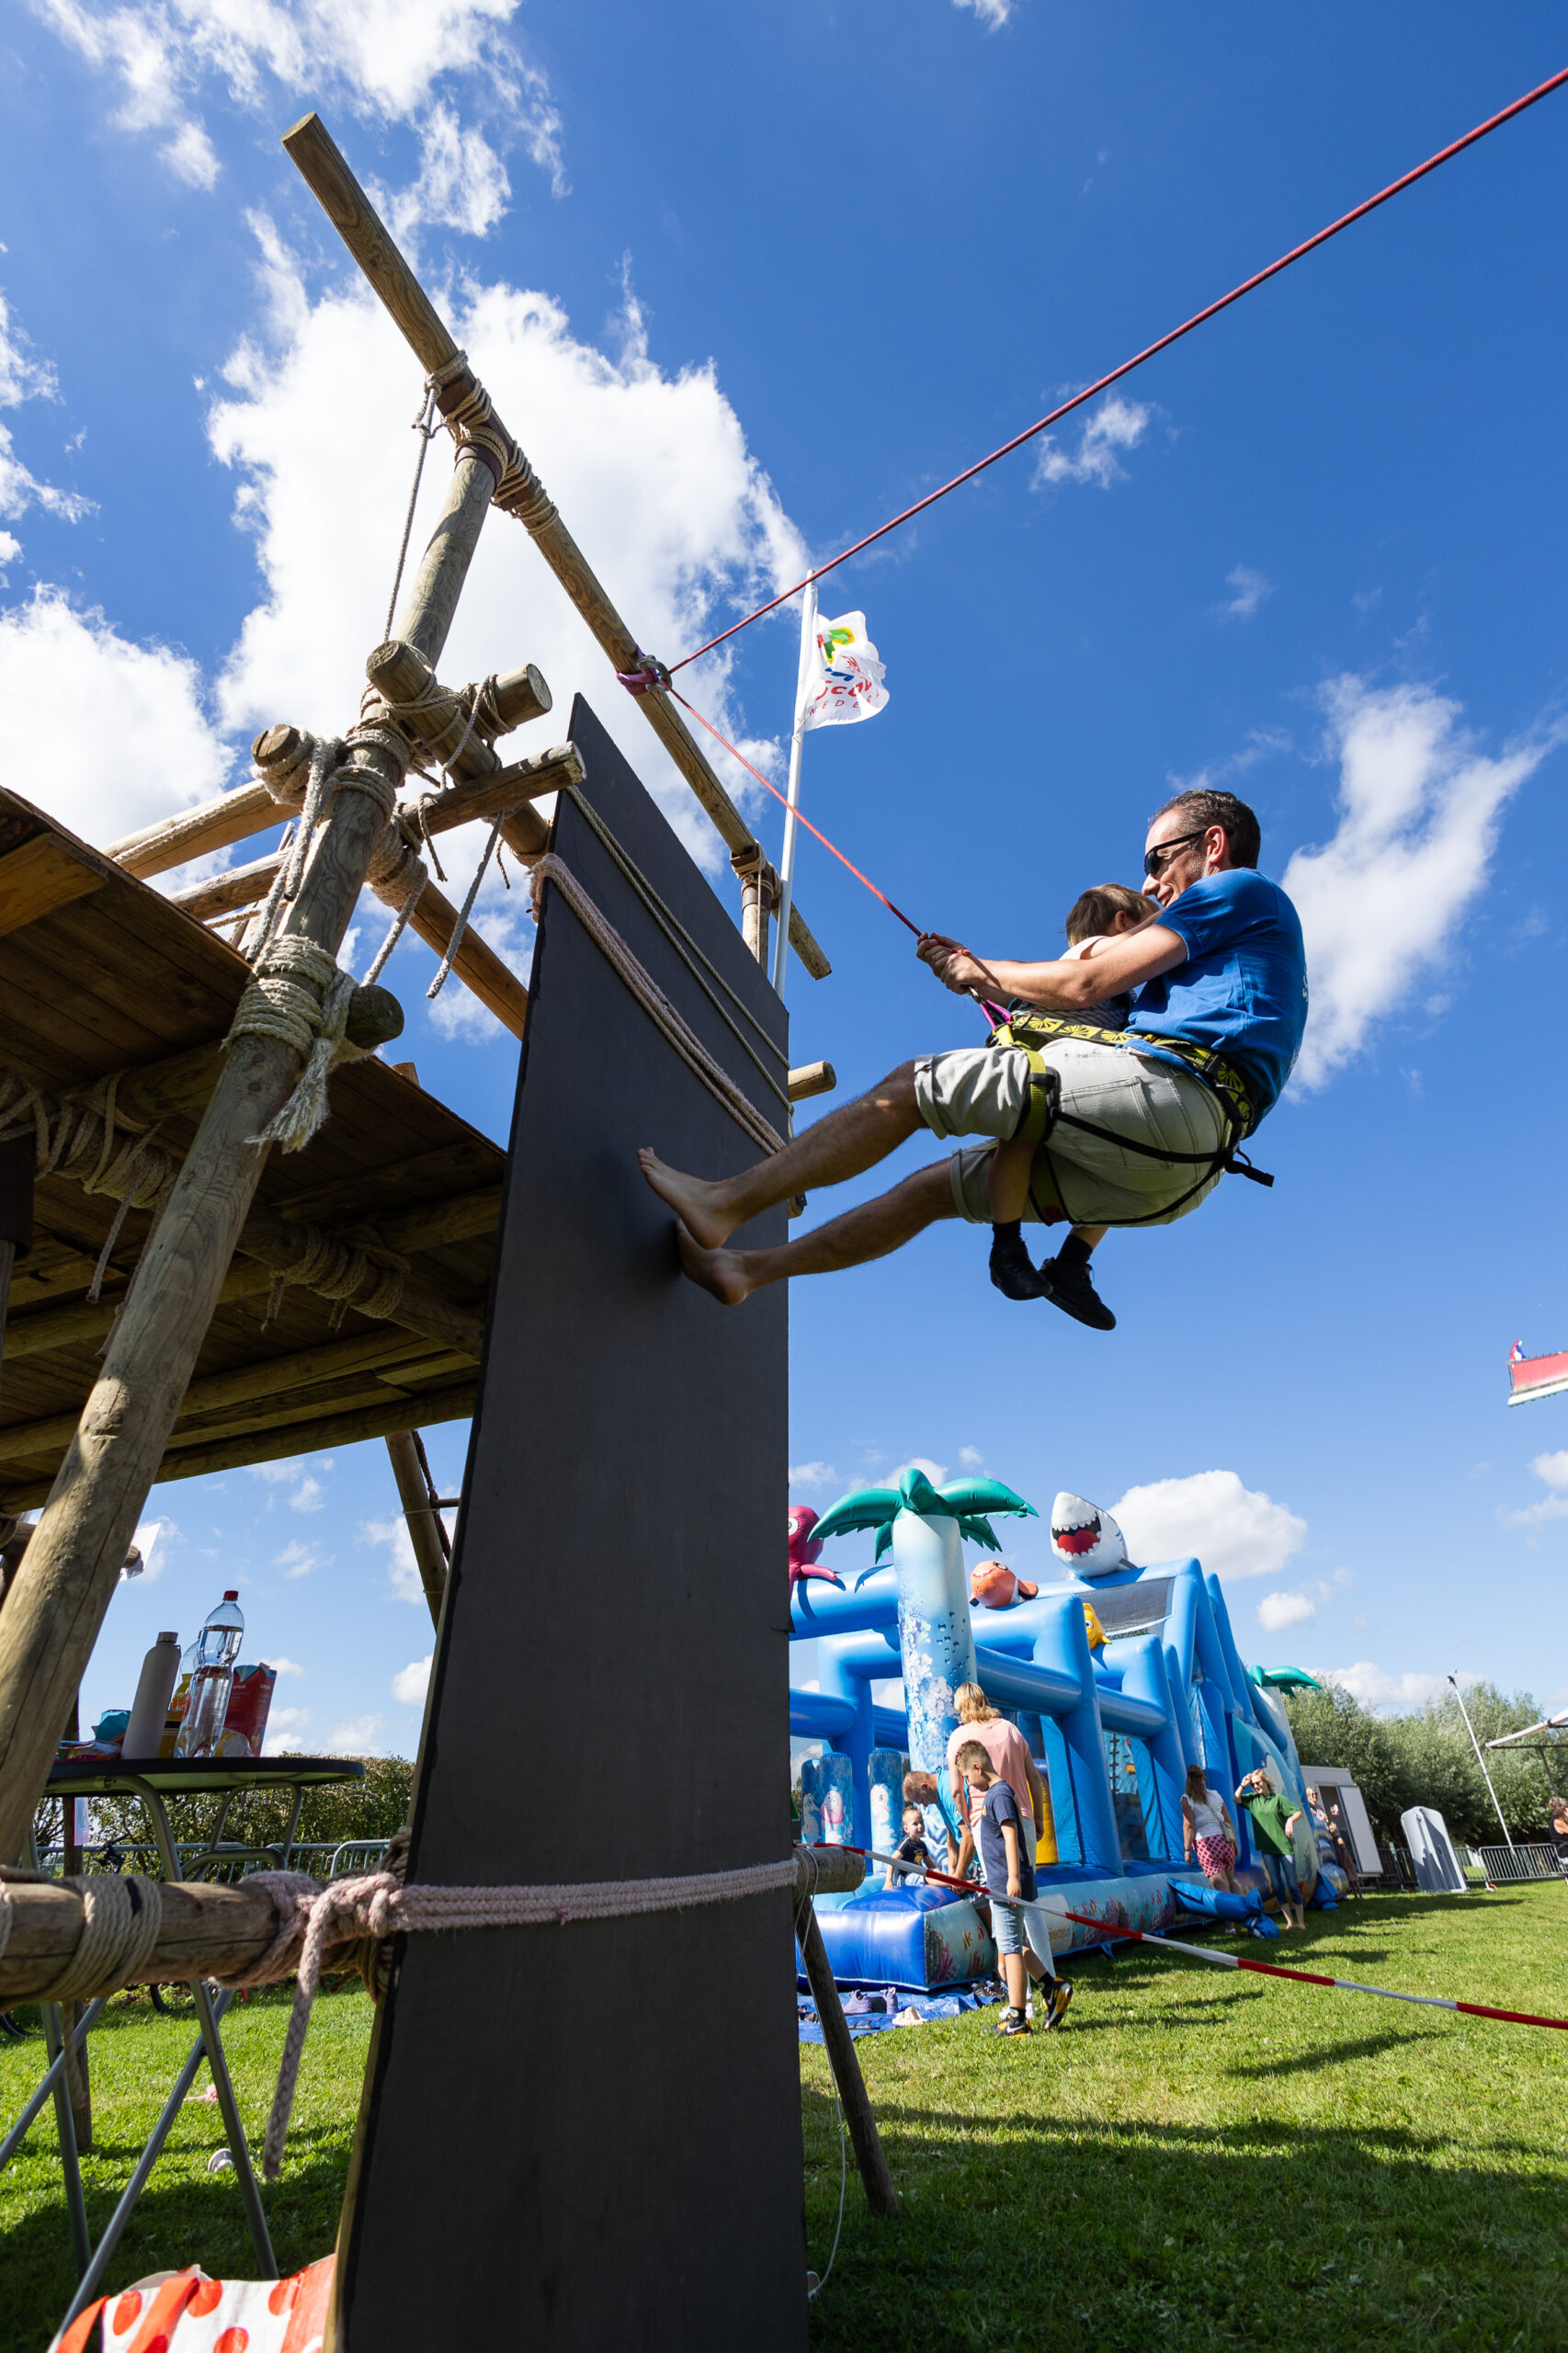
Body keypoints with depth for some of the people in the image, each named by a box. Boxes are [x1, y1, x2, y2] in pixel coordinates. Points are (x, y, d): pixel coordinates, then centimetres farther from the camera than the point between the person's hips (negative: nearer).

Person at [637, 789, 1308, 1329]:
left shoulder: (1241, 890, 7)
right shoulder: (1250, 935, 35)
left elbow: (1084, 986, -5)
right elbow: (1102, 1012, 28)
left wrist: (979, 972, 11)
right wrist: (980, 978, 25)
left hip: (1164, 1092, -9)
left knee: (911, 1085, -8)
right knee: (938, 1186, 10)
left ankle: (727, 1202, -7)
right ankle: (747, 1268, 14)